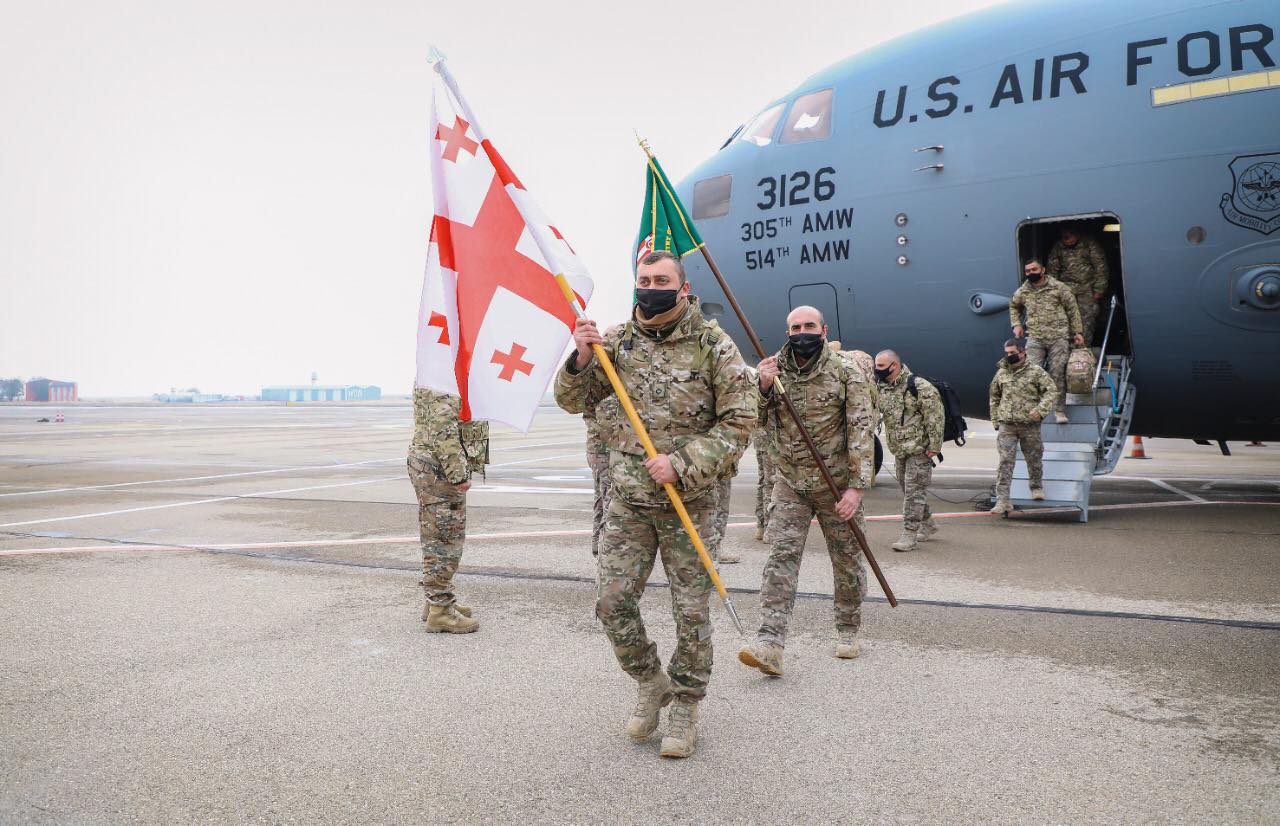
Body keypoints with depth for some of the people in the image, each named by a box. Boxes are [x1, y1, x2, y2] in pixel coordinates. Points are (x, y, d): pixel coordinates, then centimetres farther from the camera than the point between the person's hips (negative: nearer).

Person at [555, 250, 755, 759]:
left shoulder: (714, 346, -6)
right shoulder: (618, 341, 5)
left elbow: (738, 423, -9)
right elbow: (572, 401, 6)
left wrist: (681, 464, -18)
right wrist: (581, 359, -14)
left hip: (689, 502, -3)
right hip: (627, 500, 3)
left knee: (691, 610, 4)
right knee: (613, 602, 1)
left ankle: (685, 707, 23)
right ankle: (650, 683, 27)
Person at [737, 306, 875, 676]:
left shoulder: (846, 375, -6)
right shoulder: (775, 371, 4)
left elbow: (861, 431, -10)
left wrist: (856, 486, -17)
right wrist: (762, 387, -17)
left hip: (837, 484, -2)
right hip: (790, 484, 2)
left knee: (846, 560, 10)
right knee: (781, 557, -9)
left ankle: (847, 631, 32)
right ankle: (770, 645, -14)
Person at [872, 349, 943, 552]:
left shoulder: (919, 387, -16)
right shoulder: (881, 389, 7)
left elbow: (935, 417, -16)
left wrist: (934, 446, -17)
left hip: (919, 449, -8)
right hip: (899, 450, 8)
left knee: (914, 490, -7)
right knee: (907, 488, 16)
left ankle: (910, 534, -4)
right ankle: (928, 524, 34)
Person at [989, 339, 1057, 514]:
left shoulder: (1036, 372, -1)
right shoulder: (1001, 373, 9)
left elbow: (1051, 391, -5)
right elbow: (994, 398, 19)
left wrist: (1040, 409, -19)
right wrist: (996, 420, 13)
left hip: (1030, 425, -2)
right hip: (1006, 426, 2)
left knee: (1034, 458, 13)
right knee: (1005, 462, -6)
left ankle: (1037, 488, 39)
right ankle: (1002, 501, -7)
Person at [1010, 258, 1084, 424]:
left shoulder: (1058, 287, 1)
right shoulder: (1022, 292, 9)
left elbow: (1072, 310, 5)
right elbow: (1013, 306, 30)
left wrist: (1077, 332, 3)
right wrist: (1016, 325, 16)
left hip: (1059, 337, -2)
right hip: (1034, 339, 2)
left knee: (1057, 373, -4)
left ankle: (1060, 410, 3)